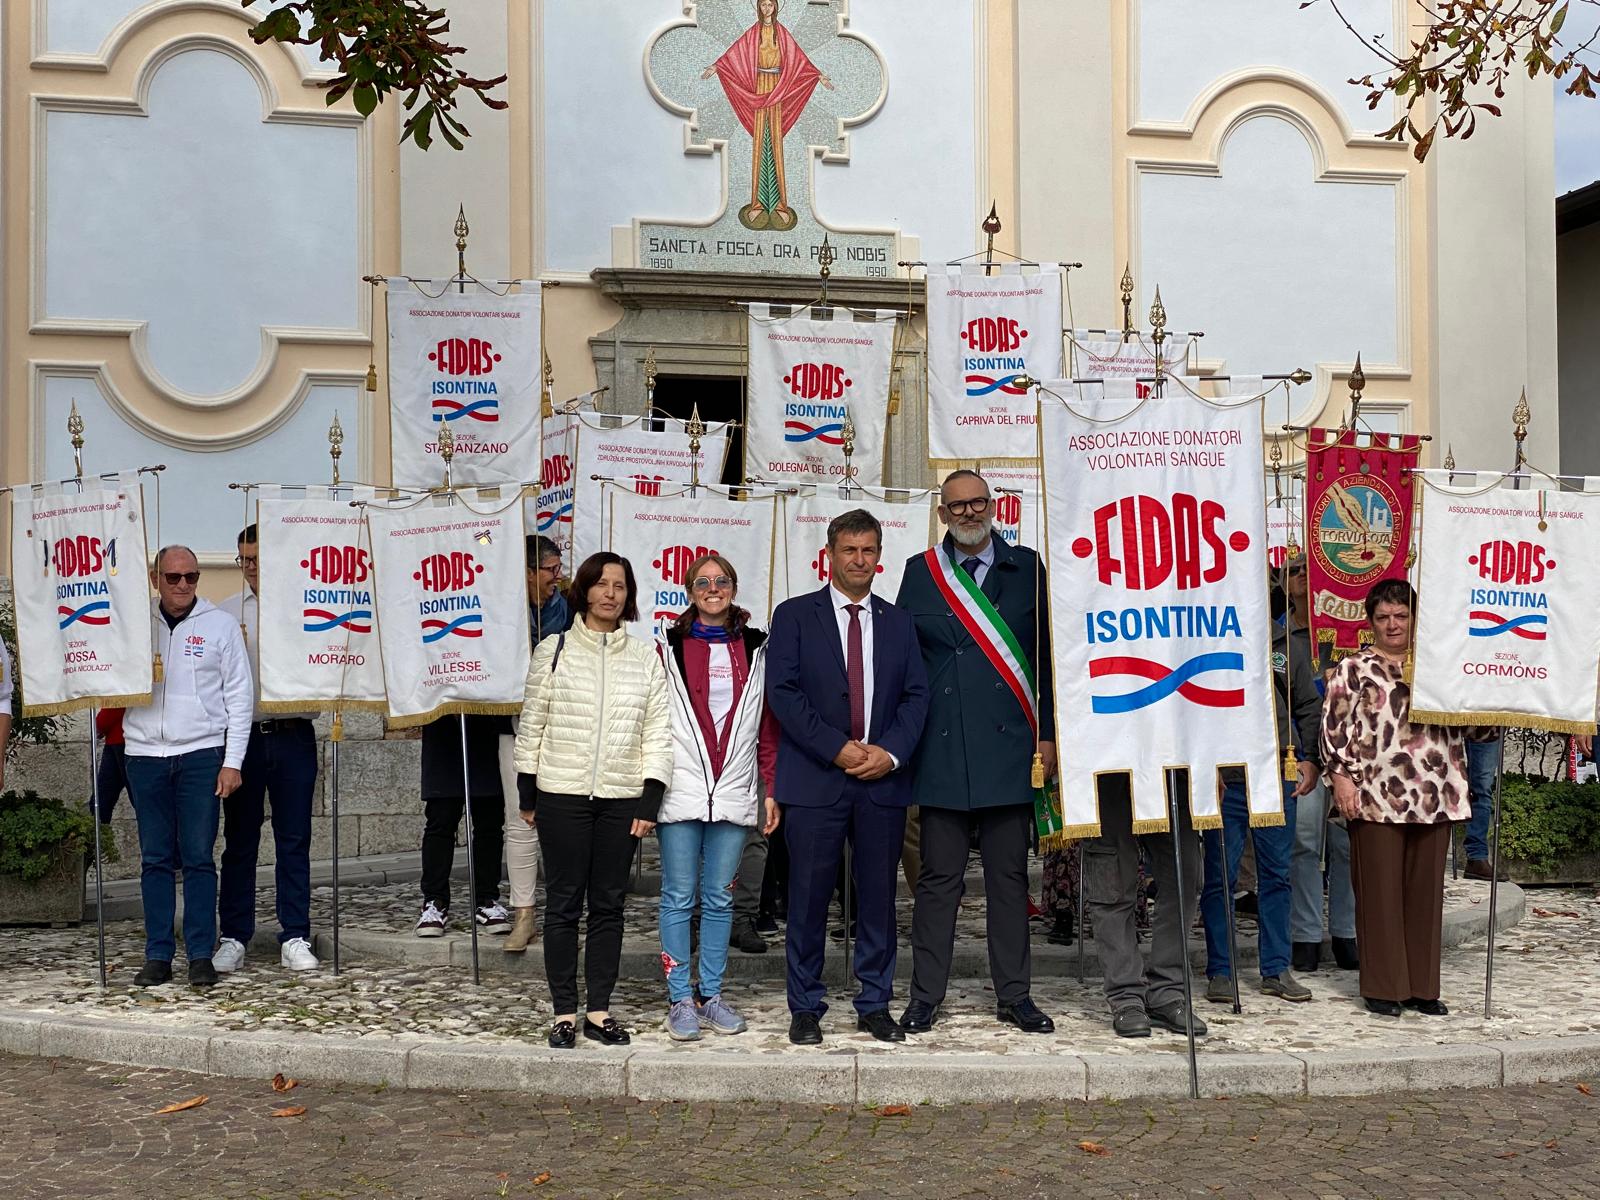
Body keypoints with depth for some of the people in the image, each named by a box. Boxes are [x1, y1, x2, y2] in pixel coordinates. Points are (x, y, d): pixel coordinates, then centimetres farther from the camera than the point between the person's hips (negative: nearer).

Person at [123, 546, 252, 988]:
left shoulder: (221, 624, 4)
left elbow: (240, 696, 2)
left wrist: (232, 762, -3)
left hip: (201, 754, -2)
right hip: (145, 753, 2)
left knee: (198, 858, -1)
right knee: (155, 859, 6)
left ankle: (201, 955, 6)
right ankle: (158, 955, 13)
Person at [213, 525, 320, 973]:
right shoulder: (225, 612, 10)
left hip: (293, 735, -1)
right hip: (243, 733, 1)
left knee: (294, 840, 3)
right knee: (239, 841, 6)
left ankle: (294, 938, 9)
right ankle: (234, 938, 15)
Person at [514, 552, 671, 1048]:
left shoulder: (646, 657, 6)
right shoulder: (554, 650, 2)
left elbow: (657, 732, 4)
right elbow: (531, 726, 4)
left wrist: (650, 801, -3)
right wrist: (527, 795, 2)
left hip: (622, 799, 2)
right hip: (562, 796, -2)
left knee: (609, 905, 7)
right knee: (564, 904, 3)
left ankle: (599, 1011, 16)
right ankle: (565, 1013, 11)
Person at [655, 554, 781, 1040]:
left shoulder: (756, 649, 8)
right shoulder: (669, 647, 3)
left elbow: (768, 726, 9)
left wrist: (771, 790, 5)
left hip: (734, 791, 2)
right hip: (680, 790, -2)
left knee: (719, 898, 8)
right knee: (679, 897, 2)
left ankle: (712, 996, 17)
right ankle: (680, 1000, 10)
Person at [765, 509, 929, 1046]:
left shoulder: (898, 622, 13)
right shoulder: (794, 615, 4)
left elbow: (916, 694, 8)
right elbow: (782, 691, -5)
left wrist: (891, 752, -9)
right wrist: (836, 749, -13)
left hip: (884, 779, 3)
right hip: (815, 779, -3)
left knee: (878, 896, 7)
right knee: (809, 897, 1)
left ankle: (875, 1005, 18)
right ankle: (805, 1008, 12)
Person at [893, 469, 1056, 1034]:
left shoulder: (1027, 568, 7)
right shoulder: (919, 573, 7)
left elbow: (1047, 654, 6)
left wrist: (1048, 733, 1)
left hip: (1010, 748, 1)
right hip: (941, 750, 0)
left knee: (1009, 877, 8)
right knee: (939, 878, 5)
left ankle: (1014, 995, 18)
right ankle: (925, 997, 14)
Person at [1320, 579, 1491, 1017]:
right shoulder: (1353, 669, 5)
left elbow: (1472, 725, 18)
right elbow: (1333, 727, -1)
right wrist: (1340, 777, -10)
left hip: (1433, 798, 4)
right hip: (1375, 797, -4)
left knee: (1425, 891, 9)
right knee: (1380, 893, 1)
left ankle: (1422, 986, 18)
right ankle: (1383, 986, 9)